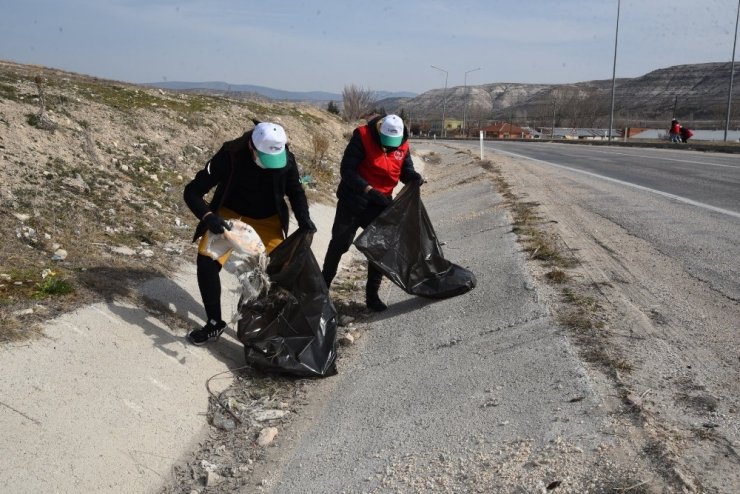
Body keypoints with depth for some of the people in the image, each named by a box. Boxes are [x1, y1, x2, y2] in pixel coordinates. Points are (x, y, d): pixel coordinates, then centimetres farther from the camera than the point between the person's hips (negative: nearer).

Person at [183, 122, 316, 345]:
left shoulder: (285, 159, -22)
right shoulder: (230, 155, -29)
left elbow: (295, 191, -2)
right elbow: (192, 191, -24)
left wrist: (303, 218, -22)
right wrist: (208, 216, -43)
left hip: (267, 219, 2)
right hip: (230, 214, -1)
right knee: (207, 262, -18)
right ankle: (214, 323, 0)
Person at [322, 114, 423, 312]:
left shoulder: (402, 145, -5)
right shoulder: (362, 137, -19)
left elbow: (406, 171, 4)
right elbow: (347, 169, -22)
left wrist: (414, 177, -21)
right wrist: (369, 190, -32)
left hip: (380, 203, 4)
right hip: (353, 200, -4)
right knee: (339, 244, 4)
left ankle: (372, 296, 18)